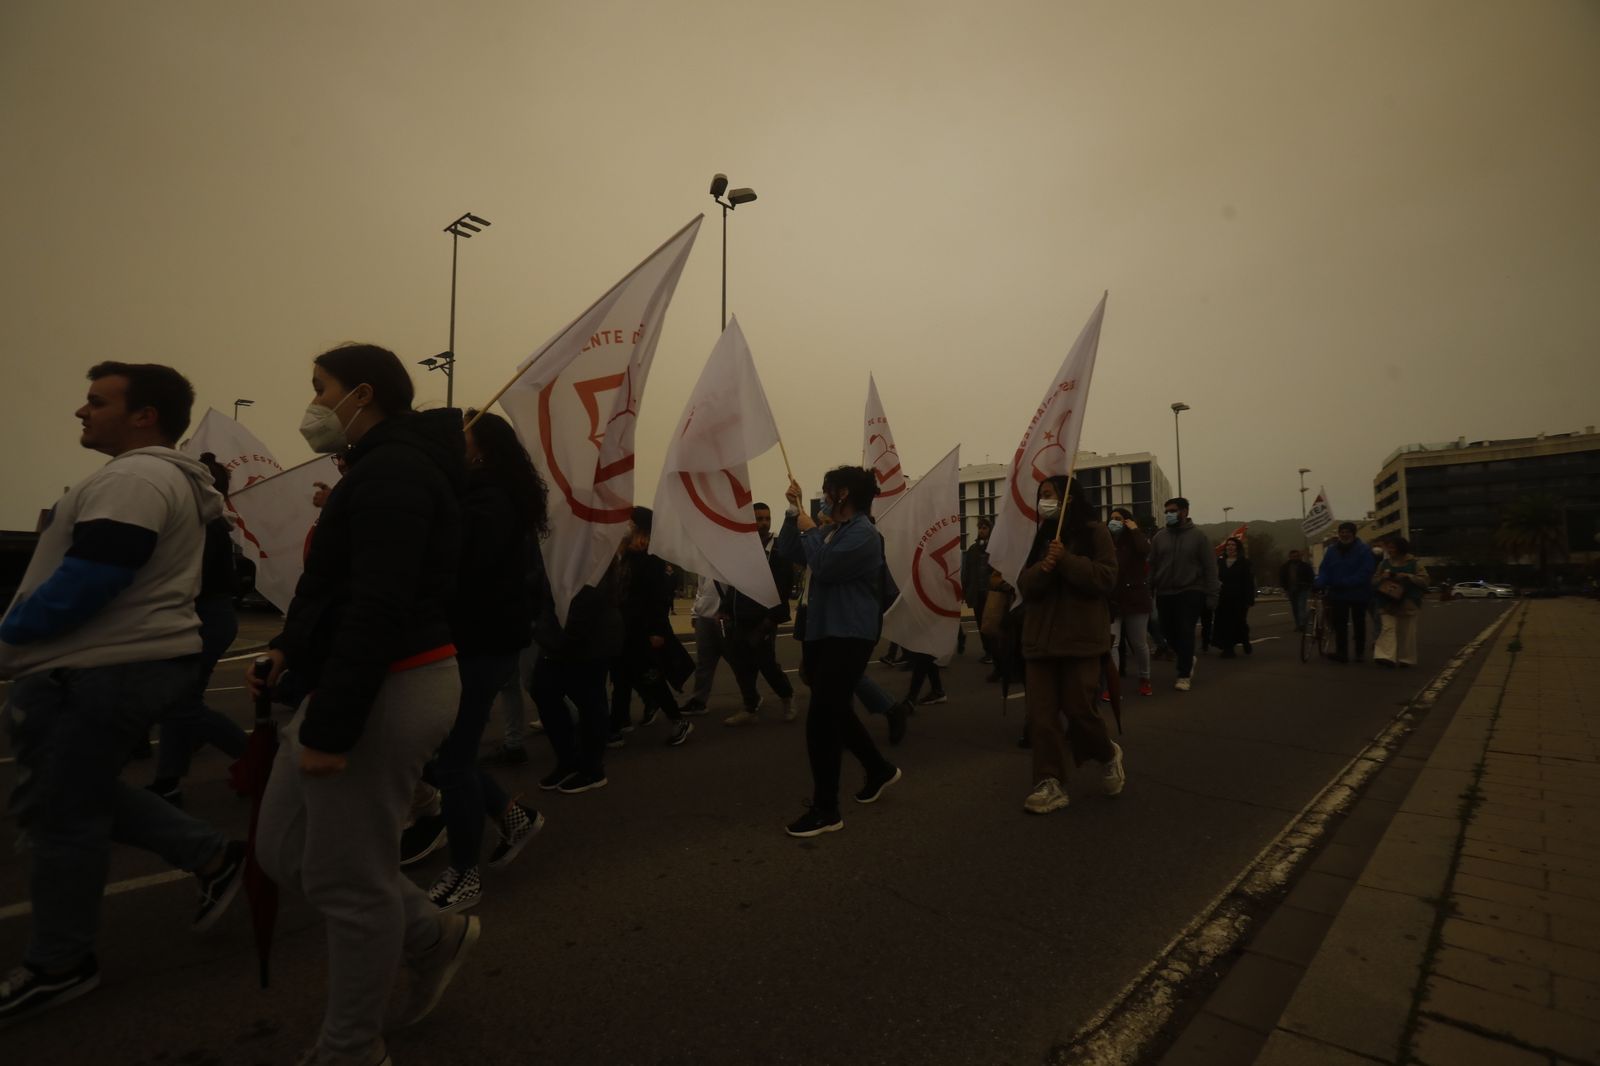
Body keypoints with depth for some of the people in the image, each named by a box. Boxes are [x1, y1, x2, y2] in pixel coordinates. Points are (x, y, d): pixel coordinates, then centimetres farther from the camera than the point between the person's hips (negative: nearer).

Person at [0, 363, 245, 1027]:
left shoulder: (132, 479, -18)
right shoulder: (169, 478, 16)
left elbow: (82, 585, -24)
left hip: (106, 672, -10)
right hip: (137, 661, 10)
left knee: (60, 813, 4)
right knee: (77, 796, 22)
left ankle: (57, 966, 21)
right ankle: (213, 856, 22)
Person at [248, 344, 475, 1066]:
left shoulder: (392, 470, -17)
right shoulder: (386, 466, 18)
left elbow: (378, 608, -25)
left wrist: (330, 726, -24)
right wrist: (293, 644, 10)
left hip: (386, 694, -11)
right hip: (356, 682, 11)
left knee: (347, 881, 3)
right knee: (283, 851, 19)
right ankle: (432, 935, 31)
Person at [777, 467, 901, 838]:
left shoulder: (863, 534, -15)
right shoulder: (836, 529, 13)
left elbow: (824, 567, -25)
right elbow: (790, 553, 18)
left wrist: (809, 530, -12)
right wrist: (796, 513, 9)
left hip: (848, 637, -10)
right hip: (826, 632, 10)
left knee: (821, 720, -10)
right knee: (836, 711, 20)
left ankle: (826, 811, 0)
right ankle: (880, 768, 39)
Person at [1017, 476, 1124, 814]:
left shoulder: (1093, 533, -1)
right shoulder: (1040, 537, 15)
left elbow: (1106, 578, -11)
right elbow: (1024, 586, 6)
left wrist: (1066, 560, -19)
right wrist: (1043, 568, -14)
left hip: (1080, 637, -5)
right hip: (1040, 638, 5)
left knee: (1079, 708, -1)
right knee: (1040, 713, -1)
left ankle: (1108, 754, 29)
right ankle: (1050, 784, 5)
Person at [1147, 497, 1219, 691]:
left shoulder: (1197, 535, -2)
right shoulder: (1159, 536, 5)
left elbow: (1210, 567, -3)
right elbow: (1152, 566, 6)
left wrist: (1211, 594, -8)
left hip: (1190, 592, -3)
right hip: (1164, 594, 3)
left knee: (1185, 633, -4)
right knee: (1169, 633, 8)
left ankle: (1184, 675, 8)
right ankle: (1188, 660, 35)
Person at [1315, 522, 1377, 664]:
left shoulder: (1364, 550, -8)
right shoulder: (1332, 550, 4)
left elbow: (1365, 573, -17)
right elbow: (1324, 570, 0)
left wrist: (1345, 583, -25)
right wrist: (1320, 584, -18)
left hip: (1358, 594, -2)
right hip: (1337, 594, 3)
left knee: (1359, 624, 11)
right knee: (1339, 624, -2)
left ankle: (1360, 652, 23)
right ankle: (1341, 653, 1)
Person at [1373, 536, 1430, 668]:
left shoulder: (1414, 563, 1)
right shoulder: (1384, 563, 10)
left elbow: (1425, 580, -5)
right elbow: (1374, 581, 12)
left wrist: (1408, 576, -18)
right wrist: (1382, 577, -9)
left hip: (1408, 603, -2)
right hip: (1389, 603, 2)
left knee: (1406, 632, 5)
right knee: (1388, 628, -11)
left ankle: (1406, 659, 17)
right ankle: (1386, 656, -20)